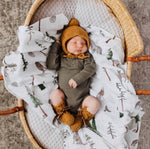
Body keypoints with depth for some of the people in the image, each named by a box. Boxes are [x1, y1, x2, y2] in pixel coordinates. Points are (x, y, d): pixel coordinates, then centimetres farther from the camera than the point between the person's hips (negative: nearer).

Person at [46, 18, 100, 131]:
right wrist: (55, 46, -2)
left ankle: (80, 119, -2)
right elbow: (51, 65, -6)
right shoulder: (62, 57, 9)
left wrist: (77, 78, -24)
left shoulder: (87, 57, 8)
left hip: (82, 98, 0)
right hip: (64, 96, 1)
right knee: (54, 94, -24)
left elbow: (90, 69, -9)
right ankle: (63, 114, -7)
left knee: (94, 103, -20)